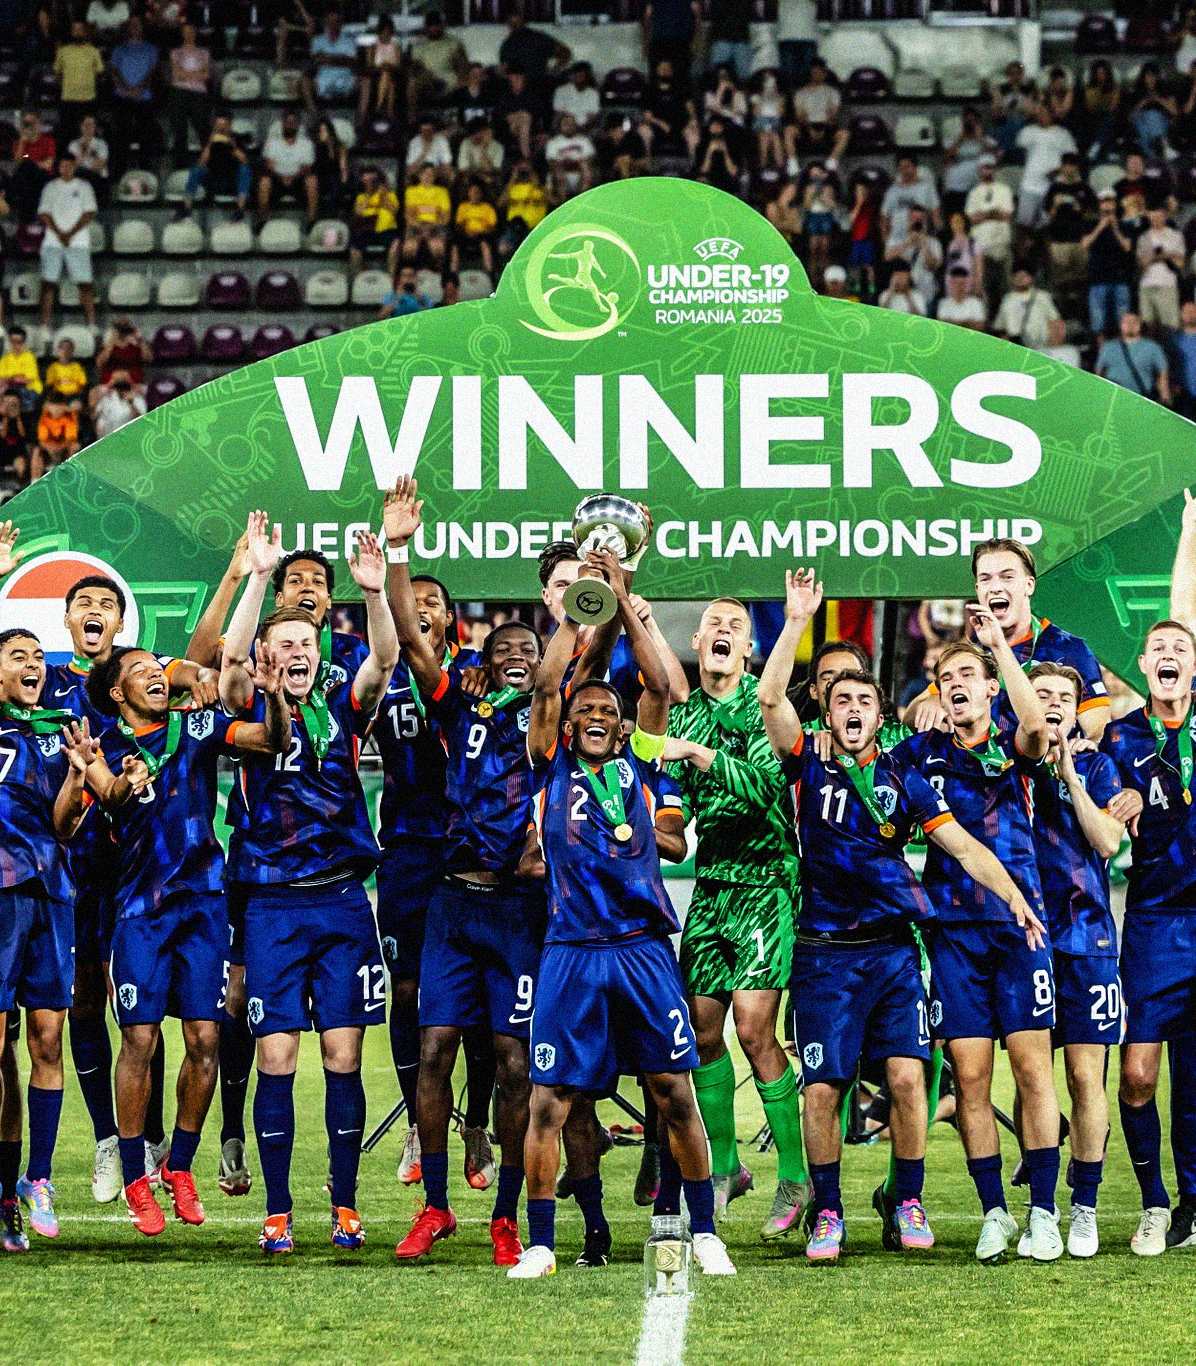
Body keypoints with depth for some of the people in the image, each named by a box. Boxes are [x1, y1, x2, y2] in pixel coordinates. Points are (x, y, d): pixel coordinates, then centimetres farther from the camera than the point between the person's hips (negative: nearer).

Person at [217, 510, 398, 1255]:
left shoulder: (342, 709, 8)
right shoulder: (251, 711, 3)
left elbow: (384, 659, -8)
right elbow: (230, 657, -16)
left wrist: (375, 593, -26)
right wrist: (260, 577, -27)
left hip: (343, 900, 2)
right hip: (273, 905, -1)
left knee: (344, 1057, 2)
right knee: (277, 1059, -2)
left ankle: (346, 1206, 9)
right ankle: (278, 1212, 4)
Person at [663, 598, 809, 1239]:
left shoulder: (764, 705, -6)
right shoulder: (681, 714, 13)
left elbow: (767, 783, -21)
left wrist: (697, 753, -27)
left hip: (765, 880, -6)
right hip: (710, 882, 6)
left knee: (753, 1028, -14)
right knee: (703, 1028, 6)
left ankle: (794, 1178, -6)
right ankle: (724, 1167, 21)